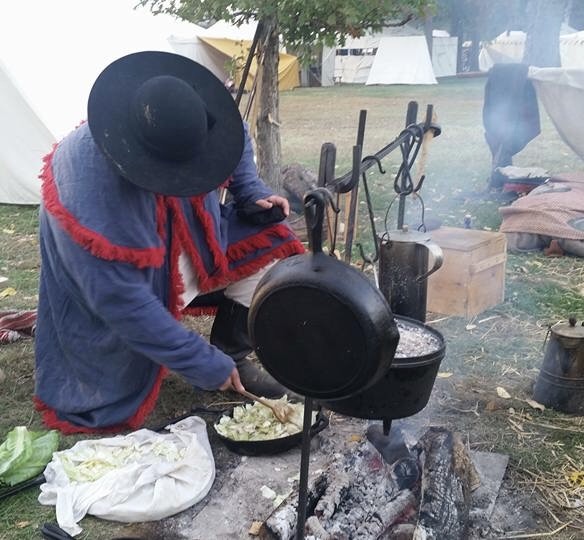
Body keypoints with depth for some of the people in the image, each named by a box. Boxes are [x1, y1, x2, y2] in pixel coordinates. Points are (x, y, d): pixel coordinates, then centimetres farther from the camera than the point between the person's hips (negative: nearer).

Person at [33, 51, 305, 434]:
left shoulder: (175, 121, -23)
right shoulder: (92, 193, -42)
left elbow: (233, 133, 1)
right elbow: (122, 299, -37)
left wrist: (253, 194, -9)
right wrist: (205, 363, -32)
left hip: (185, 236, 6)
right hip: (113, 269, -5)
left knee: (268, 249, -9)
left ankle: (233, 357, 3)